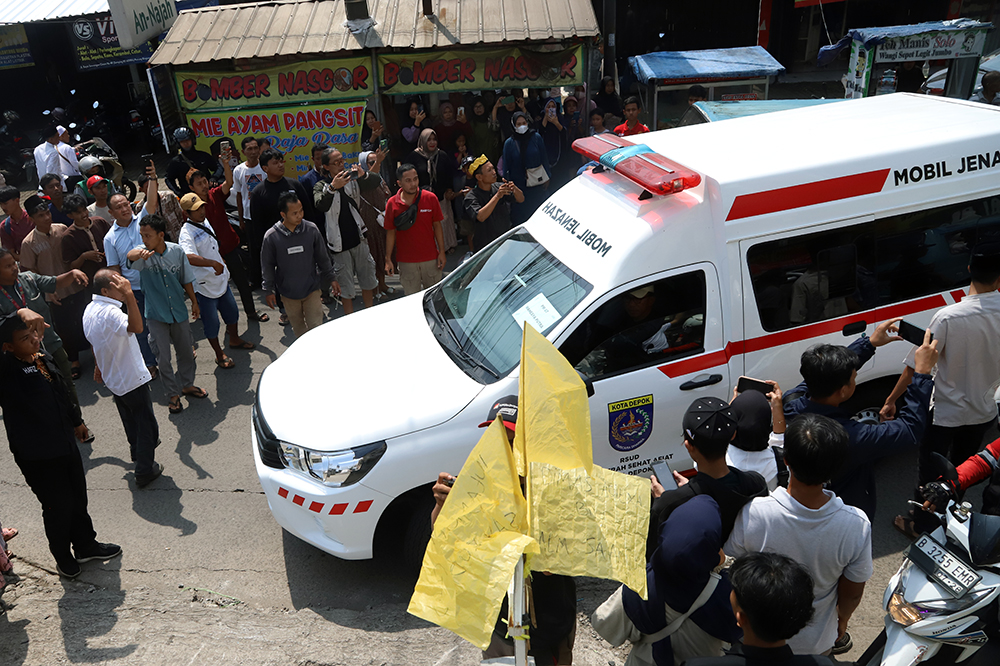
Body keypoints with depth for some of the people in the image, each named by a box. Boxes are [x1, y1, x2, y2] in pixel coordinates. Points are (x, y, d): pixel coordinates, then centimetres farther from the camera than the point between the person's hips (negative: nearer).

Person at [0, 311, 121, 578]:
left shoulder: (44, 359, 1)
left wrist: (76, 421, 30)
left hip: (66, 446, 7)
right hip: (37, 458, -7)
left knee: (78, 499, 23)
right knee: (57, 508, 10)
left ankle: (86, 545, 45)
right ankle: (63, 557, 36)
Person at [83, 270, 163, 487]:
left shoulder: (90, 310, 1)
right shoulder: (110, 312, -30)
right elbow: (136, 327, -49)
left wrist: (99, 366, 30)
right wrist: (129, 295, -53)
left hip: (113, 378, 9)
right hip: (132, 379, -9)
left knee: (130, 419, 29)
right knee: (146, 423, 5)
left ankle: (138, 451, 49)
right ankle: (145, 471, 12)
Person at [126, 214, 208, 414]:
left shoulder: (176, 251, -8)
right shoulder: (143, 254, -15)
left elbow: (186, 279, 4)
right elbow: (130, 256, -40)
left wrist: (194, 302, 11)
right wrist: (139, 254, -64)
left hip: (179, 310, 2)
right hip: (156, 315, -2)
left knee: (186, 351, 16)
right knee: (164, 358, 6)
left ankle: (187, 384, 39)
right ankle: (173, 394, 23)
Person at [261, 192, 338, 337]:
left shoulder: (311, 230, -10)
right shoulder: (271, 236, -13)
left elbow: (323, 258, 3)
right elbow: (267, 266, -1)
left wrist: (331, 279, 9)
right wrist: (269, 291, 2)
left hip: (311, 288, 0)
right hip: (288, 292, 0)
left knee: (316, 326, -1)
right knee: (298, 327, 17)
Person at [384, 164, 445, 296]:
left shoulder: (430, 198, -4)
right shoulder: (392, 204, -5)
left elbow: (437, 225, 3)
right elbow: (391, 232, 1)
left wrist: (442, 252, 0)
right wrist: (388, 259, -1)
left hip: (431, 258, 1)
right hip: (406, 262, 0)